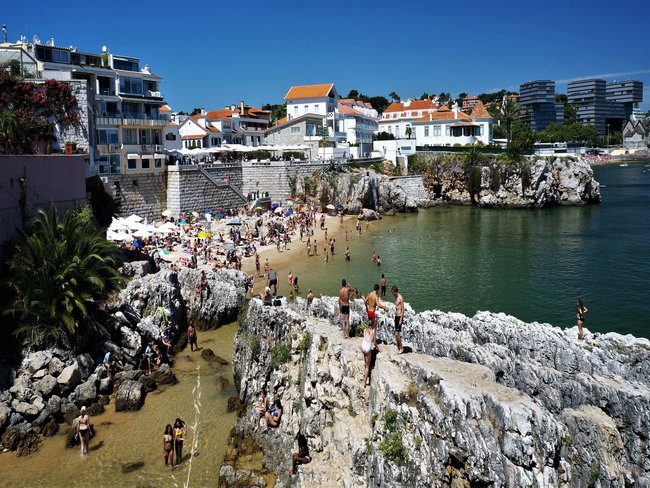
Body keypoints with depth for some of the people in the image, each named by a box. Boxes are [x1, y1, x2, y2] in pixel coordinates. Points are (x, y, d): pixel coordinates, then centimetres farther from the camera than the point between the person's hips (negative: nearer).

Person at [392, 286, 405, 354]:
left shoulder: (400, 298, -15)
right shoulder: (396, 298, 13)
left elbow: (402, 310, -17)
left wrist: (401, 320, -20)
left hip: (399, 317, -9)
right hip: (396, 316, 9)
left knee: (397, 334, -10)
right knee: (396, 334, 10)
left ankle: (401, 348, 2)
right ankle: (398, 348, 16)